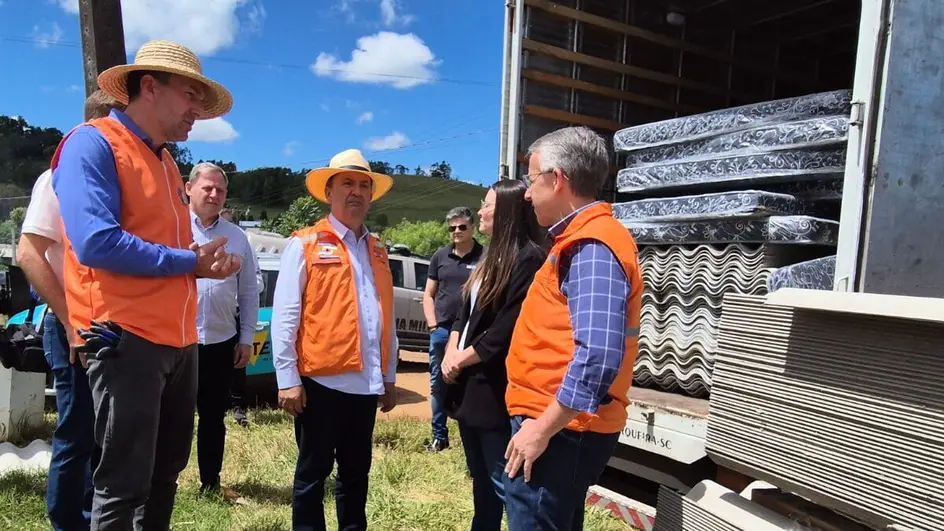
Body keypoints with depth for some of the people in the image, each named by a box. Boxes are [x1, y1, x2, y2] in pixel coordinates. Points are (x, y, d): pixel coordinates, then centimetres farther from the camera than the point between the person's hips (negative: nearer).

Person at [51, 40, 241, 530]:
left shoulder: (165, 163, 17)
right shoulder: (93, 144, -9)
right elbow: (95, 243, -23)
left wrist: (207, 265, 0)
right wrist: (190, 262, -13)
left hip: (179, 339, 9)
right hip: (126, 339, -8)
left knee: (165, 473, 19)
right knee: (124, 485, 2)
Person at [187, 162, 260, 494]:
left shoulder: (237, 237, 8)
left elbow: (249, 292, 9)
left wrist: (247, 338, 7)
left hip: (221, 342, 3)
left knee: (213, 416, 14)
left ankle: (210, 482, 28)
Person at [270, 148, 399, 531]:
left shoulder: (378, 251, 14)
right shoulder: (304, 245, -3)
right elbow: (284, 317, -8)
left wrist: (389, 376, 14)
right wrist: (287, 379, -12)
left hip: (366, 383, 5)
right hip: (322, 380, -5)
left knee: (357, 471, 17)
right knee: (313, 472, 9)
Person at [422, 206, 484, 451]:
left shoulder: (484, 257, -3)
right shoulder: (440, 256, 10)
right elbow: (428, 294, 14)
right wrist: (432, 324, 1)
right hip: (441, 331, 4)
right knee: (437, 385, 10)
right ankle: (439, 436, 23)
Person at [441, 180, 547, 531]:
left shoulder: (529, 259, -16)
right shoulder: (493, 257, 15)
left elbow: (506, 331, -20)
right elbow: (466, 311, 16)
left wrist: (462, 358, -9)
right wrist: (451, 352, -1)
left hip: (495, 391, -9)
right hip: (470, 386, 9)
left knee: (504, 485, 2)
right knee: (481, 480, 21)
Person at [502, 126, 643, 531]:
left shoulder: (592, 247, -19)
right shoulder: (582, 240, 13)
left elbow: (598, 356, -29)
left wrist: (542, 427, -22)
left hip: (558, 431, -10)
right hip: (561, 427, 10)